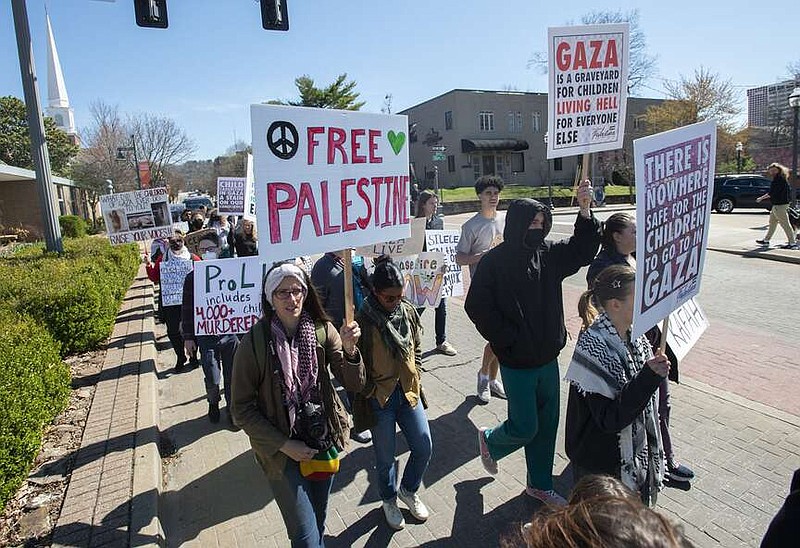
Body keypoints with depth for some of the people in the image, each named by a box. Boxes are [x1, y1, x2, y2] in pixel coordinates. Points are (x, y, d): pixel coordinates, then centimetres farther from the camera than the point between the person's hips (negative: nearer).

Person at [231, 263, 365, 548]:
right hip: (281, 450, -3)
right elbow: (242, 410, -11)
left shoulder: (322, 330, -11)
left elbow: (354, 383, -13)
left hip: (323, 442, 3)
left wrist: (349, 349, -32)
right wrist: (284, 445, -15)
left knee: (318, 521, 24)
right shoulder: (254, 343, -18)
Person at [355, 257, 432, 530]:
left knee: (424, 447, 9)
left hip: (409, 392, 5)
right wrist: (370, 393, -14)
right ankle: (389, 500, 41)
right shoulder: (363, 321, -19)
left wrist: (415, 378, 8)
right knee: (385, 457, 12)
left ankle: (409, 489, 38)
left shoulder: (407, 311, -3)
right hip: (379, 398, -4)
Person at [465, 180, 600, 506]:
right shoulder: (495, 261, -15)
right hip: (517, 362, -6)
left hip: (548, 357, 6)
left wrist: (585, 210, -15)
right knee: (525, 427, 3)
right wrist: (508, 340, -15)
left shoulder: (548, 254, 1)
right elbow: (477, 306, -16)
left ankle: (540, 485, 35)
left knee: (547, 424, 16)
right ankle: (490, 440, 36)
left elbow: (582, 250, 0)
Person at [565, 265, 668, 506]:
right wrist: (650, 377, -31)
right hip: (602, 464, -7)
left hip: (637, 455, 7)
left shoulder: (635, 336, -4)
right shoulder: (594, 348, -27)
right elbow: (609, 419, -27)